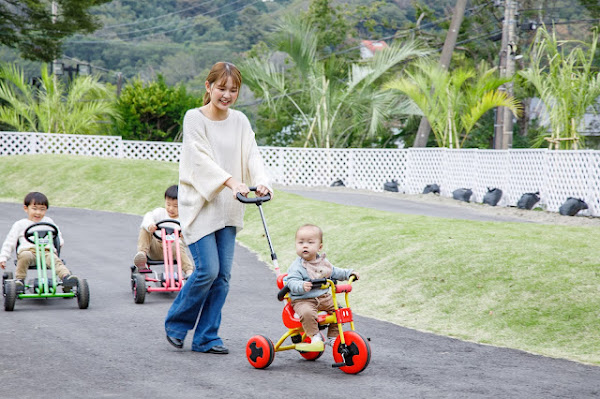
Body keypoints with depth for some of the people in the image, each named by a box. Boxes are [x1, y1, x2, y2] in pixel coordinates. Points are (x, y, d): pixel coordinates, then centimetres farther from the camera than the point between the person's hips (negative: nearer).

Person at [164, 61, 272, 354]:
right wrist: (230, 181, -33)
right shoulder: (194, 118, -6)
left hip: (228, 209, 5)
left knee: (223, 274, 2)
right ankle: (176, 323, 11)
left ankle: (206, 338, 12)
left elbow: (252, 156, -1)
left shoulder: (240, 121, 8)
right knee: (208, 270, -12)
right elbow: (200, 158, -18)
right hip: (199, 206, -5)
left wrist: (261, 182, -23)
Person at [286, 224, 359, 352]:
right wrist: (302, 286, -43)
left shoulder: (323, 261, 10)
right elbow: (292, 282, -23)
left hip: (324, 297, 7)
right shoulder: (297, 267, -12)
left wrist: (349, 273, 17)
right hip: (303, 300, -6)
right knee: (307, 313, -35)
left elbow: (334, 272, 26)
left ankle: (333, 337, 13)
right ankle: (315, 337, -21)